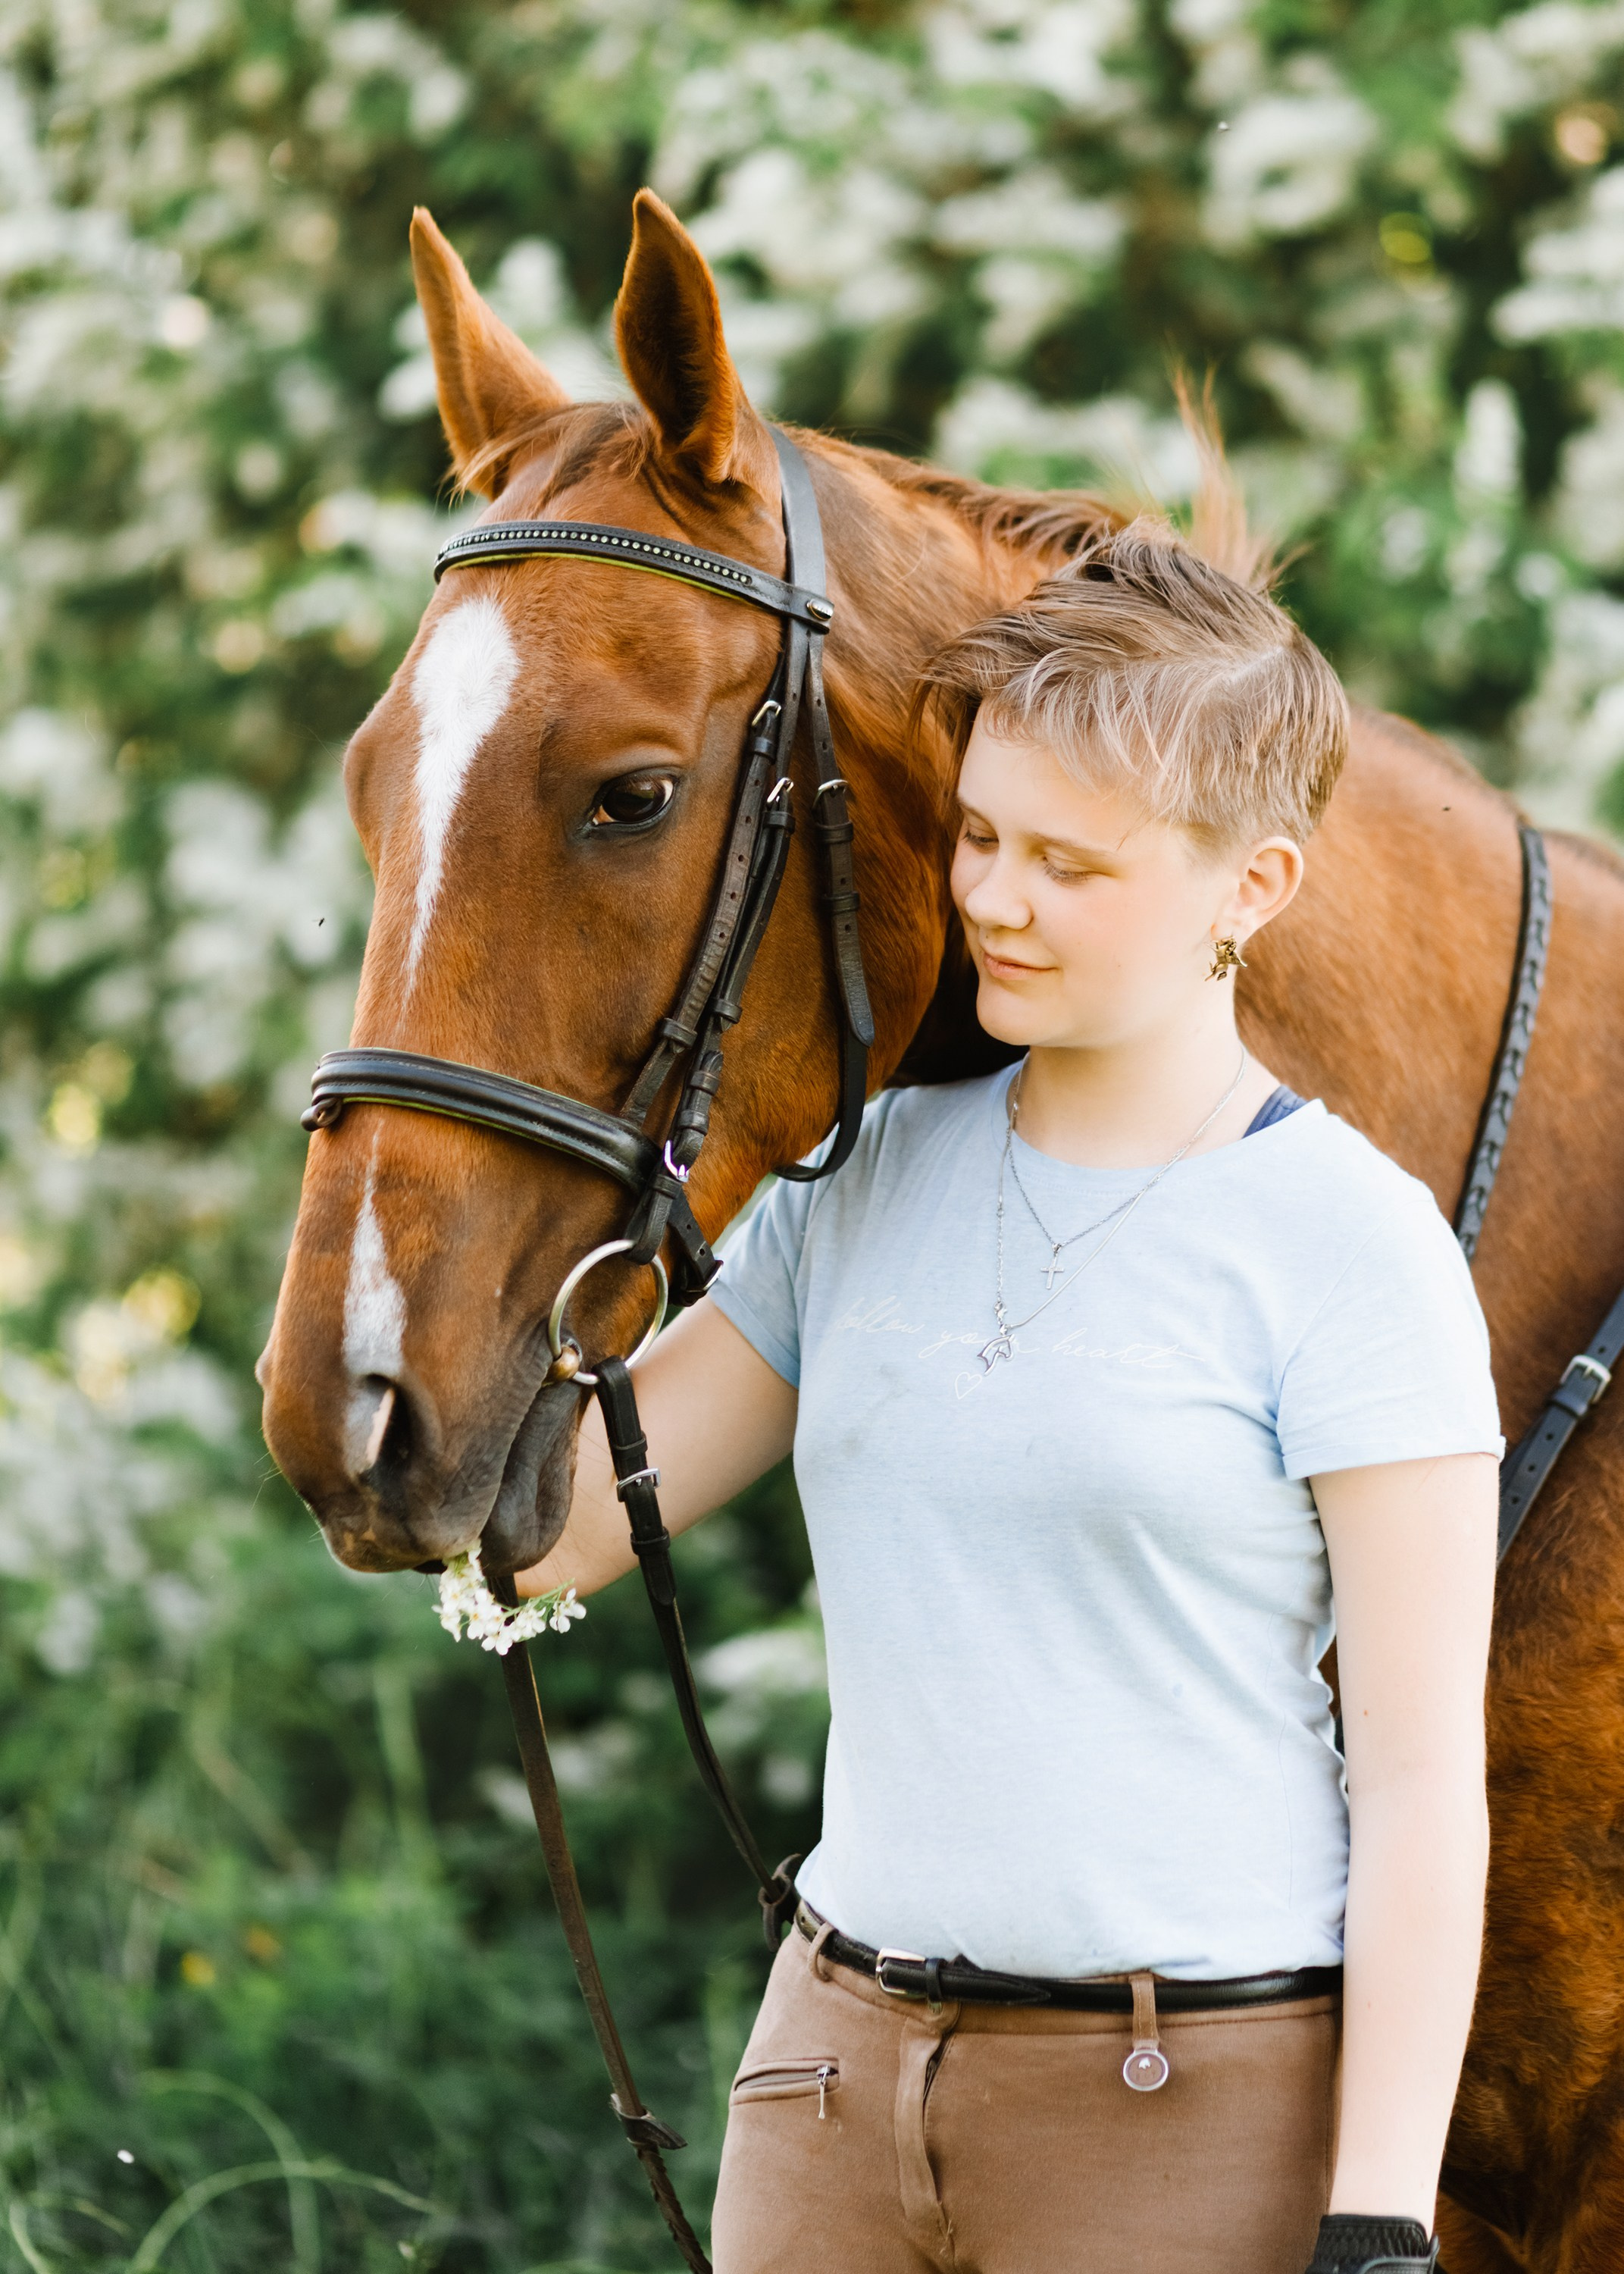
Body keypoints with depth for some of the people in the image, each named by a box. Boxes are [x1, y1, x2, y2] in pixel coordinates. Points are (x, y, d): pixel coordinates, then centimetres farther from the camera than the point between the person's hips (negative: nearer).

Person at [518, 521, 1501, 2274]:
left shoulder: (1344, 1242, -8)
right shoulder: (868, 1177, 8)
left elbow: (1424, 1786, -10)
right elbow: (551, 1528, 8)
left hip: (1195, 2110, -5)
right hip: (838, 2062, 5)